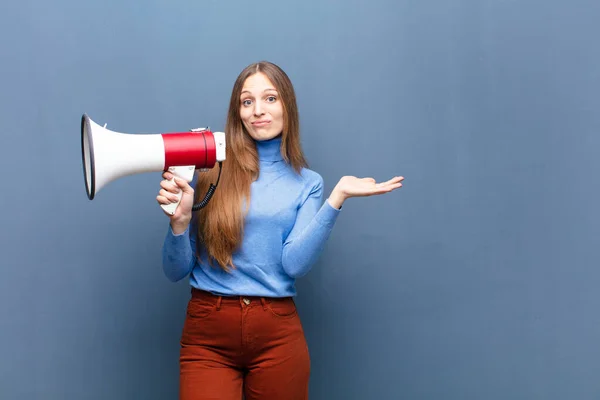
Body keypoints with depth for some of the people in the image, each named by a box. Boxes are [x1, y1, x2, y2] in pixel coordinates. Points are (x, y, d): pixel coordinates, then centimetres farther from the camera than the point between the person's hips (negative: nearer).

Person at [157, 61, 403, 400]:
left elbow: (295, 264, -9)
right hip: (207, 333, -1)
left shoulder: (307, 183, 7)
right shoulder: (210, 171, 1)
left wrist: (337, 197, -14)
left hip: (277, 334, 1)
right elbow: (176, 271, 2)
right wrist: (180, 220, -15)